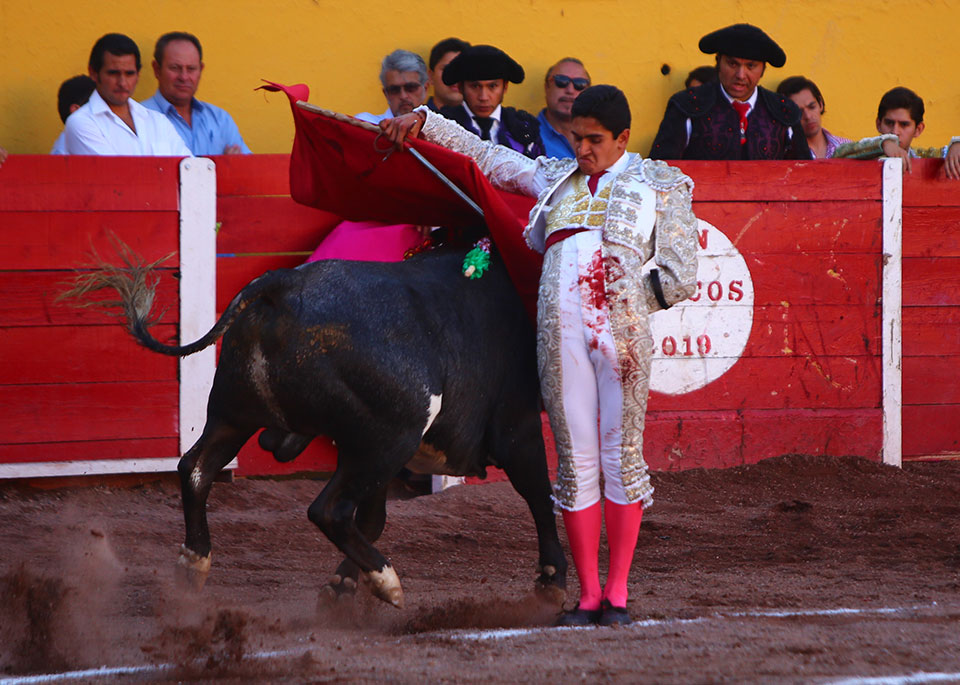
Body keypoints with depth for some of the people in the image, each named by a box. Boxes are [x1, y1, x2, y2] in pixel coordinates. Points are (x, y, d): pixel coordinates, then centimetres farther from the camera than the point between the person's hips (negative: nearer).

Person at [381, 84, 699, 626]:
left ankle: (618, 593, 4)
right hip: (559, 328, 3)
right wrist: (425, 124, 24)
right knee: (576, 460, 0)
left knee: (621, 455, -2)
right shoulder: (556, 179, 26)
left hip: (623, 327, -3)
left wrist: (623, 306, 5)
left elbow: (680, 277, 10)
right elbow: (487, 155, 32)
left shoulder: (659, 184, 15)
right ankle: (588, 595, 5)